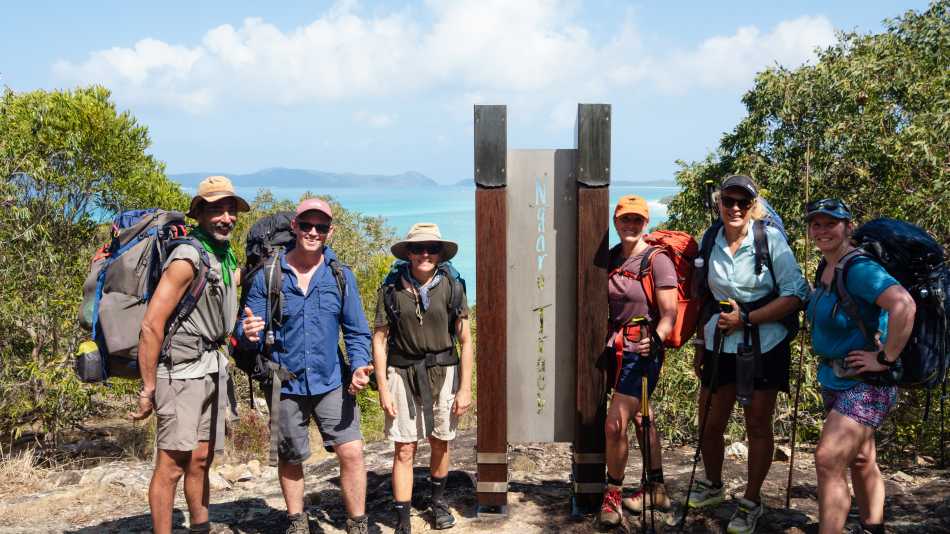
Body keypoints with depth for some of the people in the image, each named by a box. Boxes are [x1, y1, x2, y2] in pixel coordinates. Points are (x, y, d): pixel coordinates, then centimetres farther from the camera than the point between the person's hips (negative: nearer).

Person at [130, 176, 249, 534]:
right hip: (181, 371, -8)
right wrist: (148, 390, -17)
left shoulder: (227, 257, 9)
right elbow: (151, 325, -19)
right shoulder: (188, 258, -16)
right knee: (172, 464, -5)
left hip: (213, 370, 8)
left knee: (201, 460, 15)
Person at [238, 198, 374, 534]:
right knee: (290, 458, 15)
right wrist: (248, 334, -26)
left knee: (351, 451, -8)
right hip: (285, 384, 0)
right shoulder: (268, 276, -3)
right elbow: (247, 331, -2)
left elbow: (356, 331, 2)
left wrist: (359, 365, -16)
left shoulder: (341, 276, 0)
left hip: (332, 382, 0)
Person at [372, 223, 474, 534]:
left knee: (440, 443, 14)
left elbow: (465, 342, 1)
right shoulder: (391, 290, -3)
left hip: (443, 372, 1)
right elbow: (379, 339, 1)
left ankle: (438, 500, 40)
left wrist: (465, 389, -1)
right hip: (402, 373, -1)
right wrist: (382, 388, -2)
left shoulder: (451, 287, -2)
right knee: (404, 450, 0)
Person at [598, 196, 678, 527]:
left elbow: (669, 315, -17)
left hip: (642, 353, -7)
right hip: (617, 350, 7)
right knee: (641, 420, 17)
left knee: (614, 425, -10)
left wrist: (654, 339, -34)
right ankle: (656, 490, 31)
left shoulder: (658, 261, -12)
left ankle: (612, 495, 8)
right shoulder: (612, 258, 7)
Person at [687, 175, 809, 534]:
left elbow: (796, 295, -12)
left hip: (764, 346, -3)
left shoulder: (770, 239, -9)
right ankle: (712, 485, 35)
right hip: (721, 345, 4)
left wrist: (746, 319, -17)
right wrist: (700, 346, 13)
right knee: (709, 424, 9)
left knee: (758, 424, 6)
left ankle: (751, 501, 23)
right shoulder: (710, 243, 3)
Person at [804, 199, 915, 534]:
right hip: (835, 381, 9)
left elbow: (904, 305, -35)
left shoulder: (859, 269, -20)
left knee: (829, 460, -16)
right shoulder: (825, 269, 7)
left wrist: (886, 359, -28)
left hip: (865, 385, -9)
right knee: (862, 461, 20)